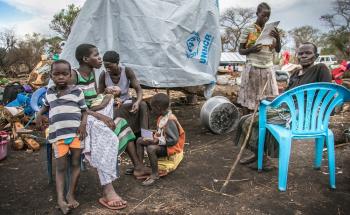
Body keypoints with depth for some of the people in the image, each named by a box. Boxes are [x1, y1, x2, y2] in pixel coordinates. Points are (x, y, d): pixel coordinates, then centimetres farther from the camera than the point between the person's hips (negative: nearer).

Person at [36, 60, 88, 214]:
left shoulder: (77, 91, 3)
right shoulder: (49, 93, 13)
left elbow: (84, 110, 7)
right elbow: (46, 105, 33)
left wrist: (83, 123, -10)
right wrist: (39, 114, 13)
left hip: (76, 132, -1)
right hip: (58, 135, 2)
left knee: (75, 164, 5)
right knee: (61, 167, 2)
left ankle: (70, 195, 18)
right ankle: (60, 199, 4)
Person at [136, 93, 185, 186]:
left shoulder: (170, 121, -27)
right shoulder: (163, 116, 1)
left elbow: (173, 140, -28)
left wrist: (158, 141, -23)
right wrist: (156, 135, -2)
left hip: (169, 146, -10)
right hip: (161, 141, 10)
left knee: (151, 148, -35)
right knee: (140, 140, 5)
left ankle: (155, 175, -18)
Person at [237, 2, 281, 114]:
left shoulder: (271, 30, 12)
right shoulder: (249, 29, 0)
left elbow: (278, 50, 11)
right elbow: (240, 50, 1)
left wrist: (278, 38, -7)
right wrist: (251, 50, -18)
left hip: (268, 69, 4)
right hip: (253, 68, -4)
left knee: (269, 98, 2)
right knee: (249, 97, -1)